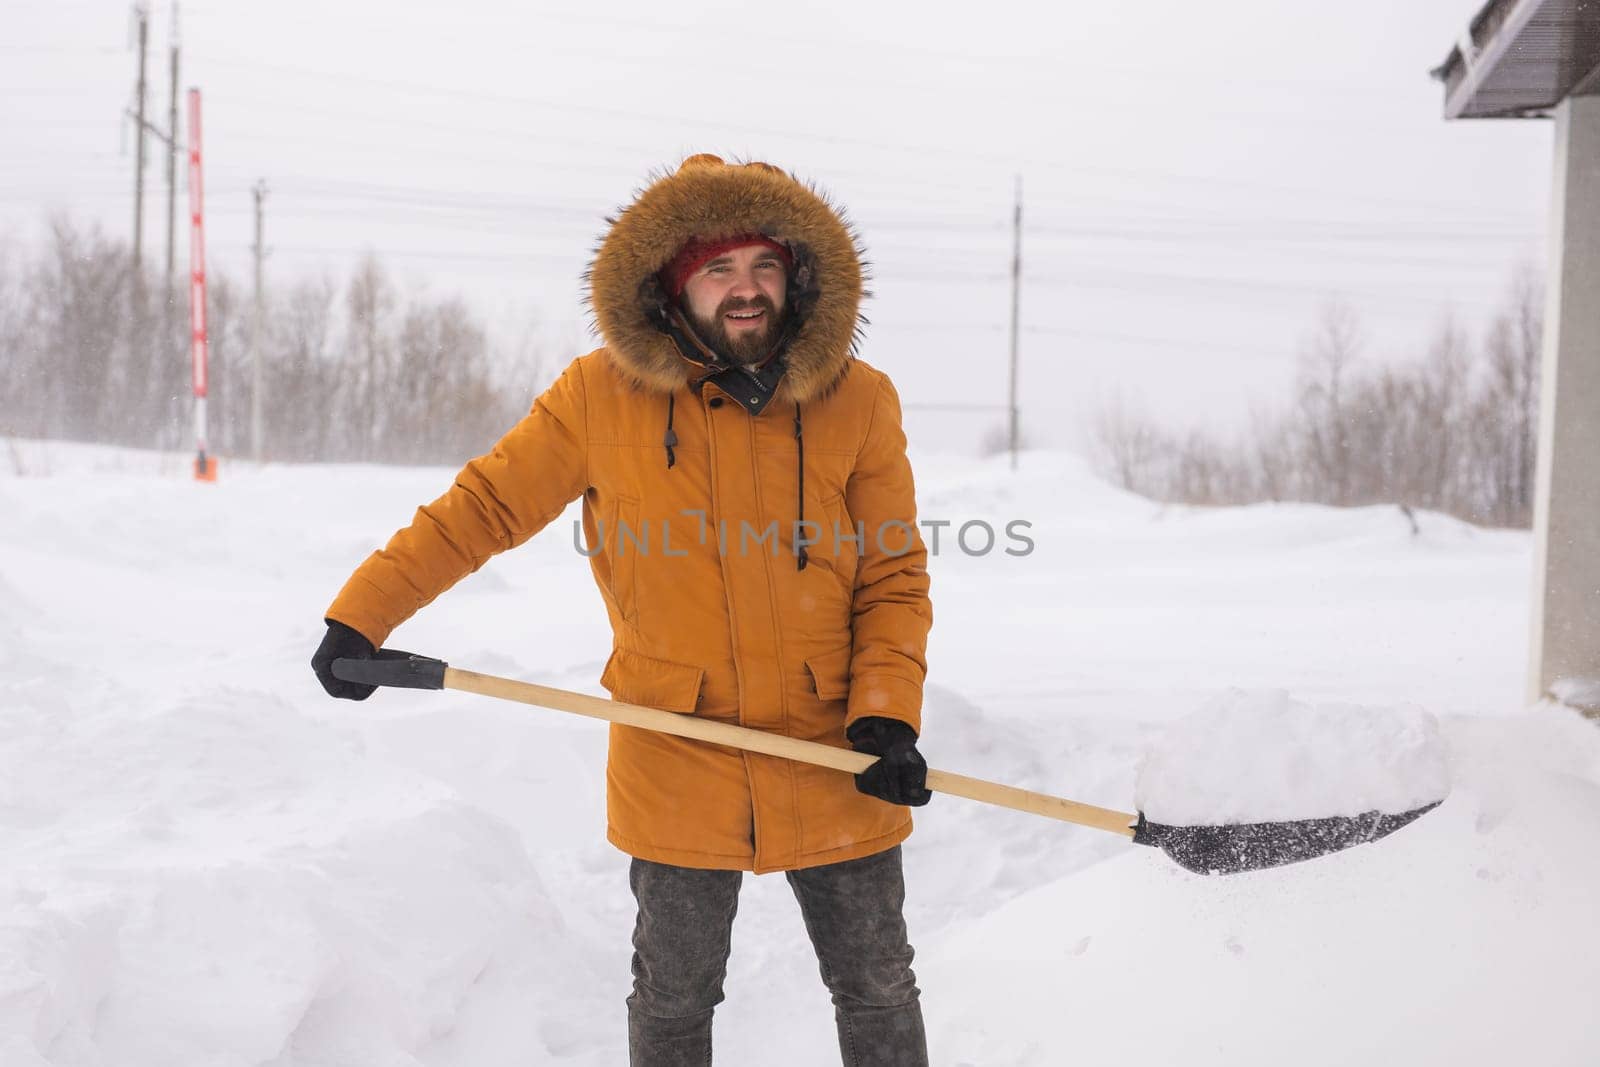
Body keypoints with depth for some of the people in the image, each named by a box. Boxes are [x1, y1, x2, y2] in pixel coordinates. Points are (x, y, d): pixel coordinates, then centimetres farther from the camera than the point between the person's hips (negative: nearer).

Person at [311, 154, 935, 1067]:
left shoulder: (859, 400, -5)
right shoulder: (603, 395, -7)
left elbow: (895, 577, -2)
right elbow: (484, 508, 0)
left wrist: (887, 717, -15)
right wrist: (361, 617, -4)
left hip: (835, 763, 1)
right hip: (677, 767, 0)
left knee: (879, 991, 14)